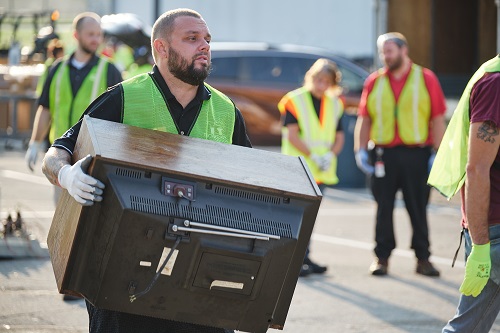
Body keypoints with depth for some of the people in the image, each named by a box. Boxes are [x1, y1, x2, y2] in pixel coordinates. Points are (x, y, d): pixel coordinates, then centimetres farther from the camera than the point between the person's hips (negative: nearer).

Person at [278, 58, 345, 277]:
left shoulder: (334, 105, 12)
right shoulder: (294, 101, -5)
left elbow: (339, 137, 12)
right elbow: (291, 135, -11)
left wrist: (330, 154, -8)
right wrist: (312, 155, -17)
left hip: (322, 170, 6)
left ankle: (304, 259, 17)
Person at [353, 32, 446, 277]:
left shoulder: (426, 79, 4)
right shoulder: (374, 82, 11)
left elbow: (438, 119, 2)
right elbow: (364, 119, 10)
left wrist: (437, 153, -5)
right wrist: (361, 149, 0)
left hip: (416, 155, -2)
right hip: (382, 154, 2)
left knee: (418, 209, 4)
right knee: (383, 208, 4)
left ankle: (423, 258, 12)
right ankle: (382, 257, 12)